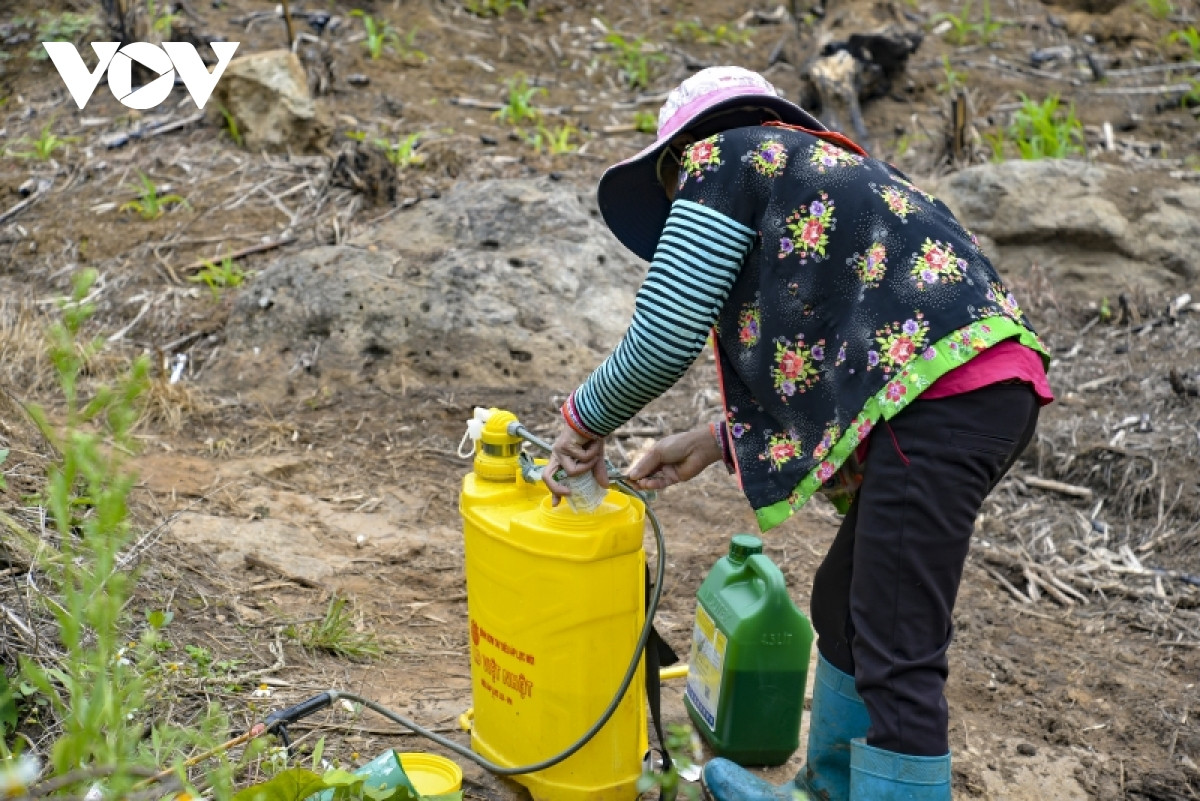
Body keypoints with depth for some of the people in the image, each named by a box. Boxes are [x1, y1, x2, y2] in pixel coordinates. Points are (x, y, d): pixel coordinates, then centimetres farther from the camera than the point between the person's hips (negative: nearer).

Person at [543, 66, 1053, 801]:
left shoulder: (720, 160, 7)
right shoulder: (823, 169, 31)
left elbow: (662, 340, -3)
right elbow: (815, 375, 28)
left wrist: (585, 421, 14)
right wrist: (716, 443, 27)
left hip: (940, 394, -10)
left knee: (897, 658, -6)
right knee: (844, 606, 23)